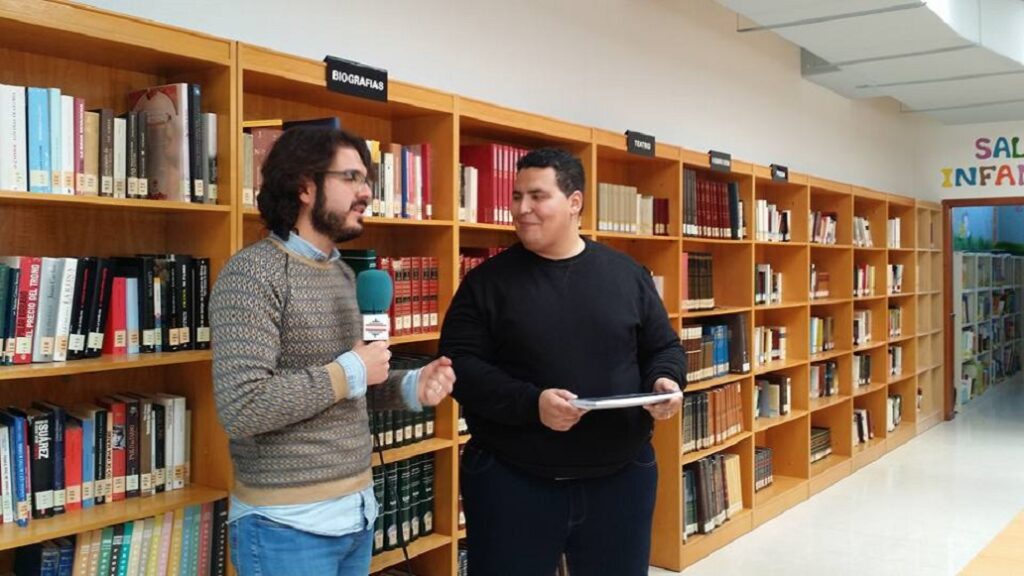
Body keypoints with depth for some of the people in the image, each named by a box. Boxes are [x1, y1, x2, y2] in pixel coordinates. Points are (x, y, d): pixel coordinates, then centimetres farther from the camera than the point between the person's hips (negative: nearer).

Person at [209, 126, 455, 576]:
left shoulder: (342, 273, 10)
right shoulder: (253, 273, -16)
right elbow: (241, 408, -25)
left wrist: (410, 387, -2)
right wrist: (350, 371, -19)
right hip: (288, 525, -8)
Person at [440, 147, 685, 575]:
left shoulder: (627, 274, 5)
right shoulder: (487, 282, -2)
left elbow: (664, 348, 12)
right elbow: (460, 366, -8)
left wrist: (664, 381, -11)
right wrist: (530, 402, -23)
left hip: (621, 477, 3)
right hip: (511, 483, -2)